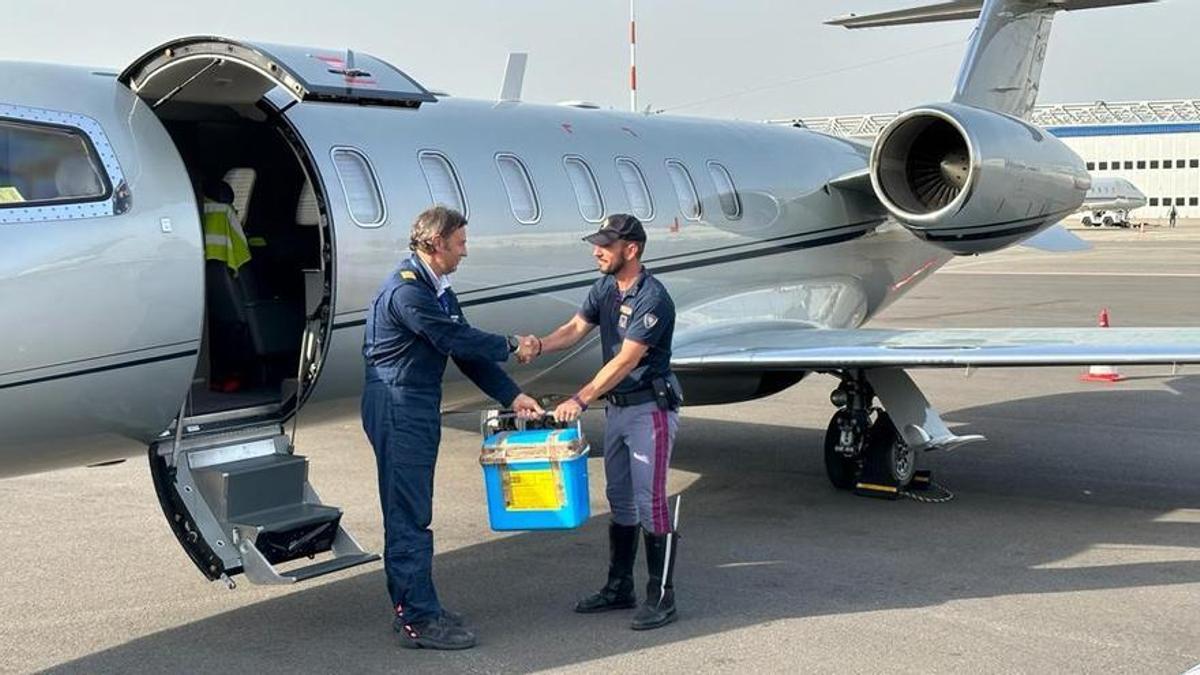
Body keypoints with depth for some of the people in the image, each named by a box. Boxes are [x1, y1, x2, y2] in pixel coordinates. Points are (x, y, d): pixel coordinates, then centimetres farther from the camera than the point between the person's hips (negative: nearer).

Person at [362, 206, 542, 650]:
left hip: (419, 407, 10)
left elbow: (464, 348, 13)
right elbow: (457, 341, -18)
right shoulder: (406, 290, -18)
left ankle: (411, 607, 25)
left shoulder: (438, 289, 13)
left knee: (411, 513, 15)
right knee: (409, 516, -6)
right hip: (397, 407, -10)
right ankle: (419, 620, -1)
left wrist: (511, 396, 8)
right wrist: (511, 346, -4)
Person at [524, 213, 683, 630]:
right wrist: (540, 345, -16)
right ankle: (619, 588, 25)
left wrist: (581, 400, -26)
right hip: (616, 408, 9)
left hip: (650, 409, -9)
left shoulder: (652, 299, -20)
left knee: (650, 503, -7)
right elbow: (576, 328, 5)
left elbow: (626, 360, -24)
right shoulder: (604, 289, 9)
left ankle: (661, 598, 0)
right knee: (620, 501, 15)